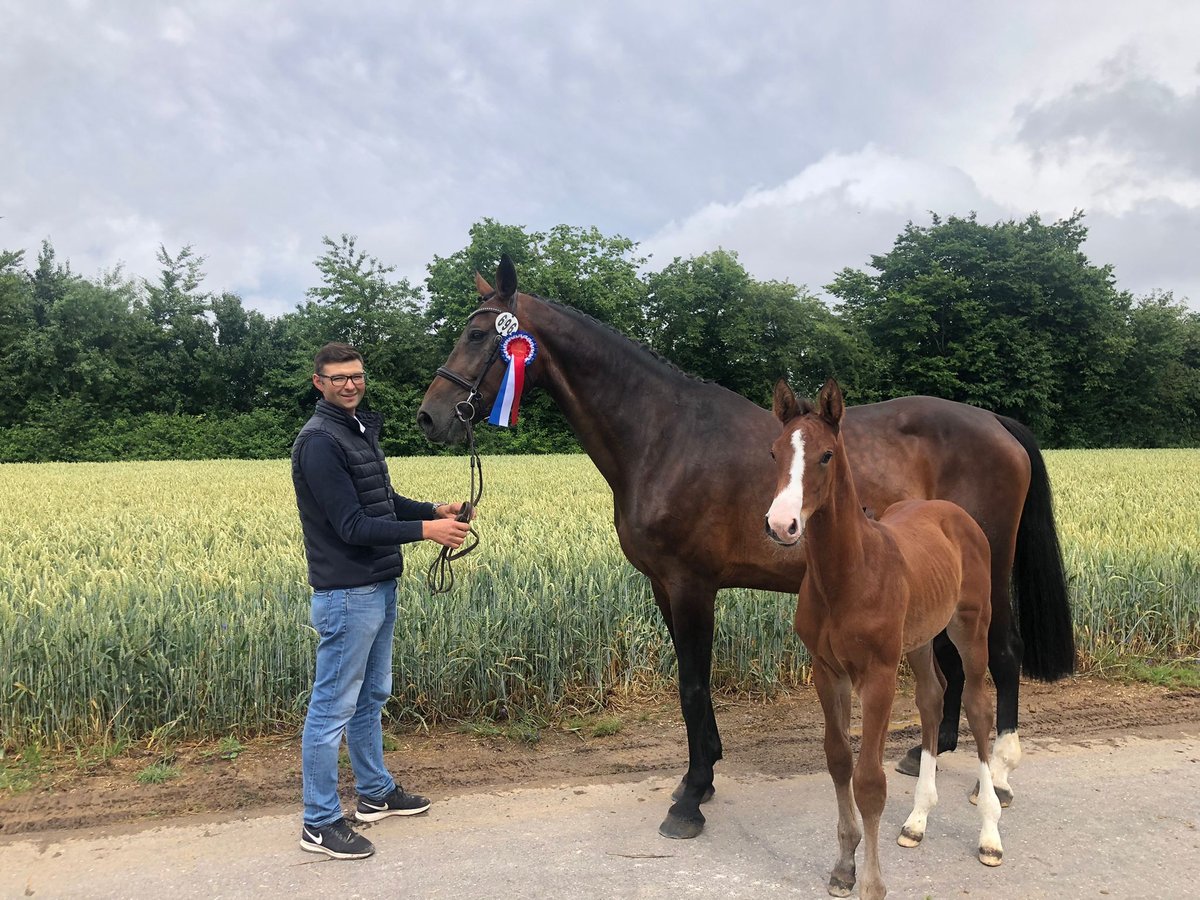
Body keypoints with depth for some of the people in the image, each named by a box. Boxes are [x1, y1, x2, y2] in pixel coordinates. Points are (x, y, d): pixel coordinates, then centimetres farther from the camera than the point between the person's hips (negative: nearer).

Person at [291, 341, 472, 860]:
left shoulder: (360, 432, 13)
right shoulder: (319, 441, -17)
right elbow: (353, 526, -22)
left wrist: (435, 510, 3)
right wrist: (425, 530, -25)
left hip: (379, 587, 10)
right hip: (347, 593, -10)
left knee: (370, 698, 20)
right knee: (333, 708, 1)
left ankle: (376, 793, 35)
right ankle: (320, 823, 12)